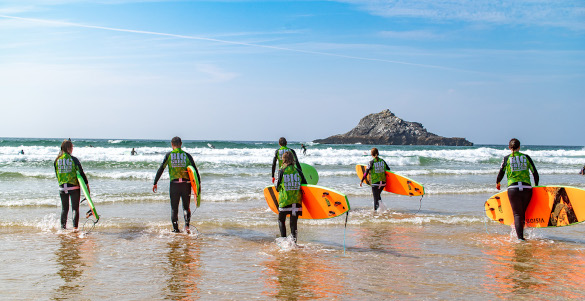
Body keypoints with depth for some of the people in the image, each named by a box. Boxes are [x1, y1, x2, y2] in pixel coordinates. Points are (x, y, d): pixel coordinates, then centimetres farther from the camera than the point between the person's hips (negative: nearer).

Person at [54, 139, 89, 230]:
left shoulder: (57, 160, 2)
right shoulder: (73, 159, -10)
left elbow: (57, 174, 10)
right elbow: (81, 173, -9)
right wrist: (87, 185, -2)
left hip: (62, 188, 4)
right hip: (74, 187, -4)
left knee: (64, 208, 16)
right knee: (75, 208, 3)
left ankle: (63, 227, 18)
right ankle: (75, 227, -5)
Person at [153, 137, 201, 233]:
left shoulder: (169, 155, 2)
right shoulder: (187, 155, 4)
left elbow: (161, 169, 1)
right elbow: (195, 170, 2)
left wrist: (155, 183, 6)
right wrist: (198, 184, 6)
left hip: (174, 184, -1)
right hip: (186, 184, 1)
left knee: (174, 208, 10)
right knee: (186, 206, 12)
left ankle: (176, 229, 9)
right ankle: (187, 224, -8)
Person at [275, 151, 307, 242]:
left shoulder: (281, 171, -6)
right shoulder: (298, 171, 1)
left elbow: (278, 188, -1)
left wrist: (276, 185, 21)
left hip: (284, 200, -2)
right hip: (296, 200, 2)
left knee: (281, 220, 16)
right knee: (293, 223, 11)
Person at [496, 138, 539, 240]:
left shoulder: (506, 158, 5)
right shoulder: (526, 157, 9)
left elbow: (501, 173, 7)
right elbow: (535, 173, 11)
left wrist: (497, 183, 27)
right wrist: (536, 186, 26)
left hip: (513, 189, -2)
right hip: (527, 189, 2)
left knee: (517, 214, -1)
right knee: (523, 213, 18)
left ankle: (520, 237, -13)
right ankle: (520, 232, 25)